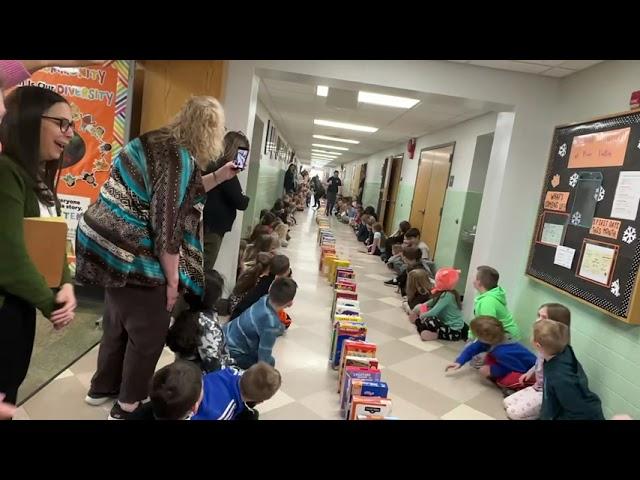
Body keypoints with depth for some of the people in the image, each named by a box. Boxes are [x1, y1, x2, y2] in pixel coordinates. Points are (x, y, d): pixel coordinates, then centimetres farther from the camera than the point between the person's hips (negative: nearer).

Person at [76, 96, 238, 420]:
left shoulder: (158, 143, 8)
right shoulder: (181, 159, -22)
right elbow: (167, 226, -24)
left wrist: (220, 176, 22)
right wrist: (172, 279, -16)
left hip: (114, 248, 10)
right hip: (135, 259, -10)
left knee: (117, 323, 25)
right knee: (148, 334, 9)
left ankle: (103, 387, 45)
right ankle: (127, 405, 27)